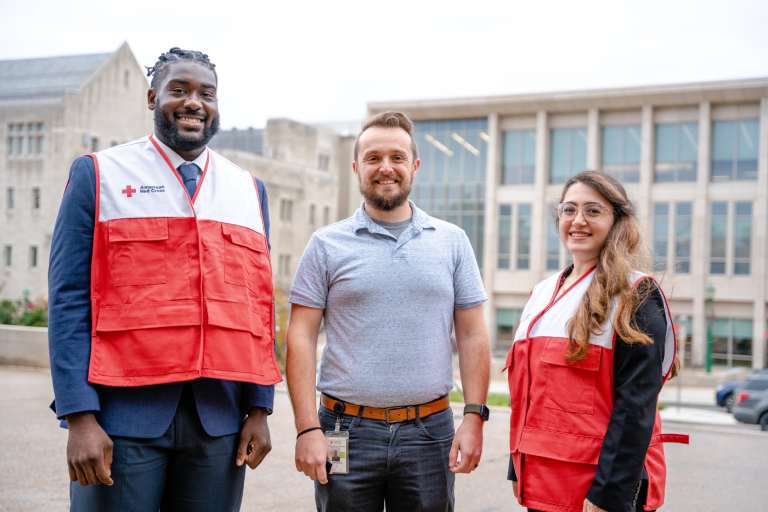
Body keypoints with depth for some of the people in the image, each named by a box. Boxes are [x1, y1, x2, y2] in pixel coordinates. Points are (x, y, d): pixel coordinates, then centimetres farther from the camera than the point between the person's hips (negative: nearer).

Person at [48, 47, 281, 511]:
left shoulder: (249, 190, 11)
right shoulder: (98, 174, 2)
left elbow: (259, 307, 11)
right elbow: (69, 299, -4)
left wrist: (259, 408, 4)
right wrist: (80, 416, -12)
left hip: (220, 416, 3)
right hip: (125, 412, -3)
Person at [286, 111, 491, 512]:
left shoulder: (452, 242, 7)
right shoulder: (327, 244, 2)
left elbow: (472, 336, 6)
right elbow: (300, 338, -2)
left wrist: (474, 417, -2)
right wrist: (307, 429, -9)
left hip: (429, 432, 1)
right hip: (346, 431, -1)